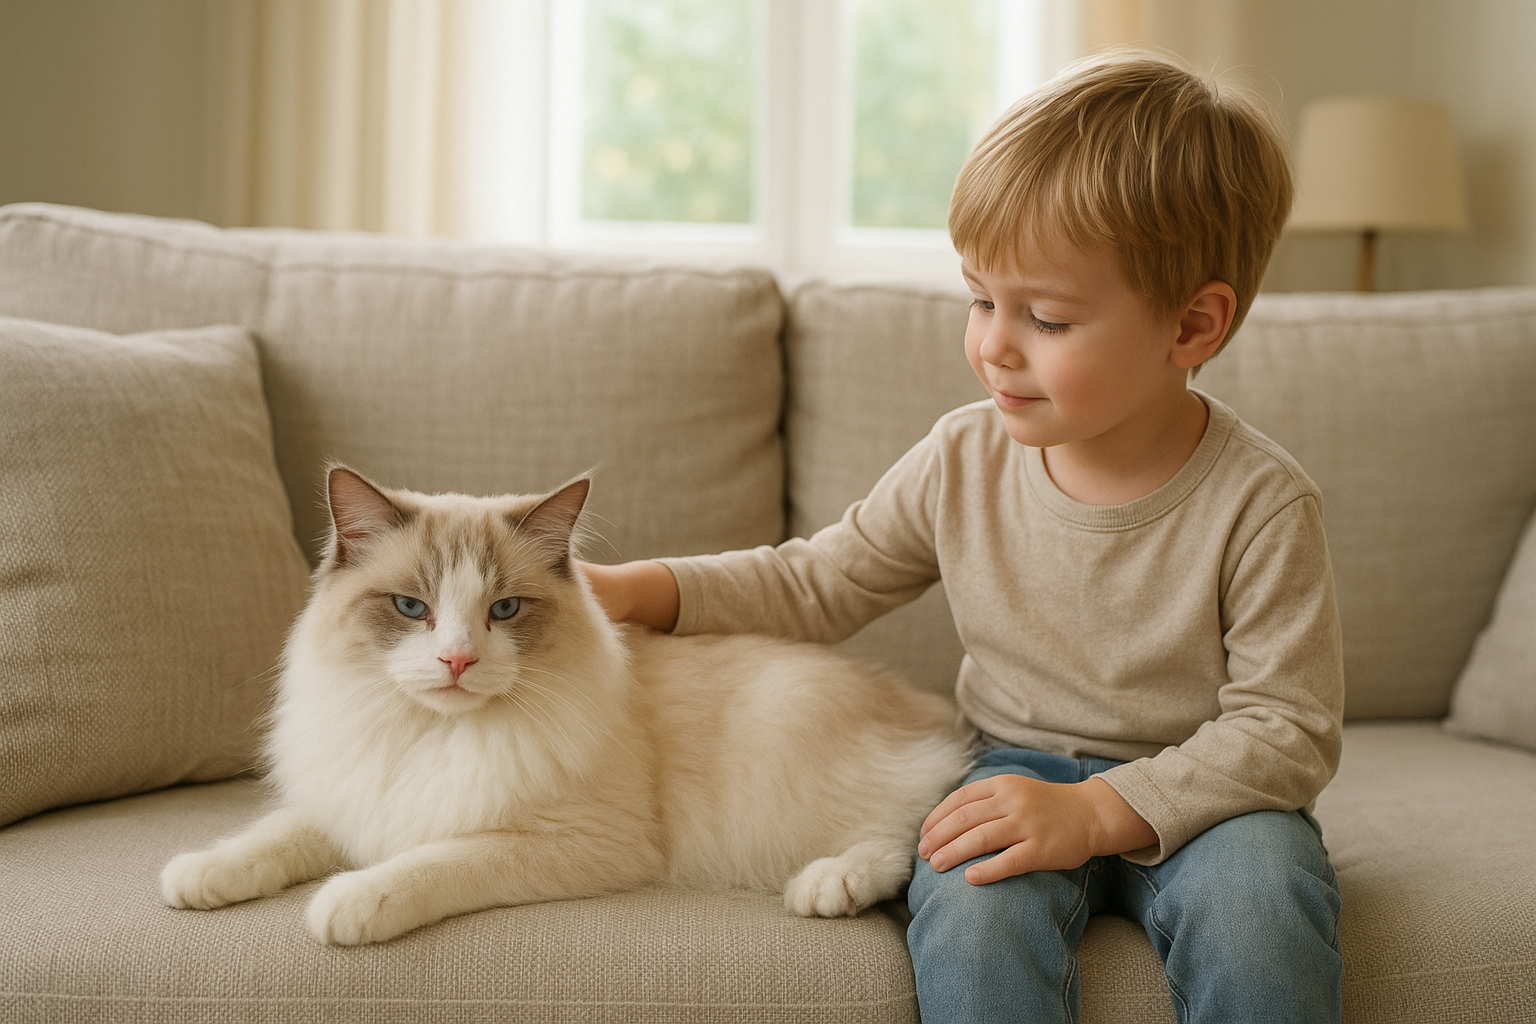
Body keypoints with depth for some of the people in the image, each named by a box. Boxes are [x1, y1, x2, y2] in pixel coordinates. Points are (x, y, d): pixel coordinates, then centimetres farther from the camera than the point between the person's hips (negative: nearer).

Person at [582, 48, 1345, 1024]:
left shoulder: (1261, 504, -16)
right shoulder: (964, 460, -6)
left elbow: (1290, 726, -15)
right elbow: (821, 582, 7)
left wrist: (1096, 811, -28)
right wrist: (622, 589, -5)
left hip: (1202, 793, -1)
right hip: (1022, 764, 2)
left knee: (1257, 897, -33)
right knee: (972, 908, -30)